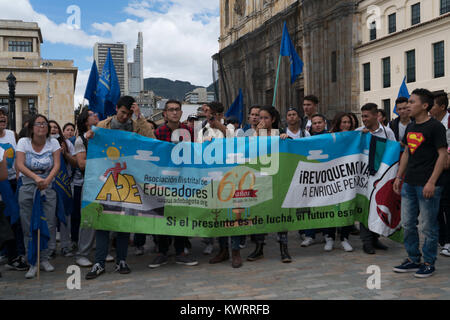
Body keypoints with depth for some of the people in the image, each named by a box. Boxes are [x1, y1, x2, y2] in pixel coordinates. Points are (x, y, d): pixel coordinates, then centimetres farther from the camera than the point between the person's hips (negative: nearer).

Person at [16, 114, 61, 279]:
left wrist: (47, 180, -27)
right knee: (29, 227, 0)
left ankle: (45, 259, 16)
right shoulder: (23, 142, -3)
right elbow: (19, 165, -14)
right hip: (27, 188, -1)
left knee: (49, 225, -1)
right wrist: (36, 178, -31)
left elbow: (57, 165, -9)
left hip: (47, 188, 1)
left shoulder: (53, 142, 0)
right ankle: (32, 263, 9)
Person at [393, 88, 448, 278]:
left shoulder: (435, 127, -9)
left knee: (429, 226, 3)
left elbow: (443, 155, -13)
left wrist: (431, 182, -18)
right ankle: (413, 259, 24)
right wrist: (399, 177, 15)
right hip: (409, 184, 8)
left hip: (427, 185, -7)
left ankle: (429, 263, 15)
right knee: (407, 224, 11)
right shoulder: (410, 127, 13)